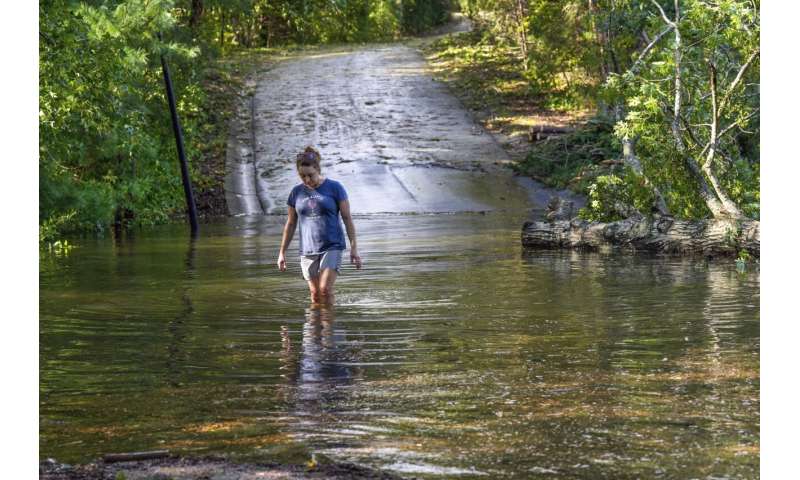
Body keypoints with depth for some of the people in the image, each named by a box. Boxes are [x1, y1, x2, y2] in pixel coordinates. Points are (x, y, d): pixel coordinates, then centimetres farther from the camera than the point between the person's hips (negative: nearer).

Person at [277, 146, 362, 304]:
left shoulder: (334, 188, -4)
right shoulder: (297, 192, 5)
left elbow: (347, 218, -1)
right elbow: (291, 223, 13)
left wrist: (354, 248, -6)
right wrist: (282, 252, 12)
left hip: (332, 246, -3)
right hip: (308, 250, 3)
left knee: (325, 289, -16)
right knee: (315, 294, 2)